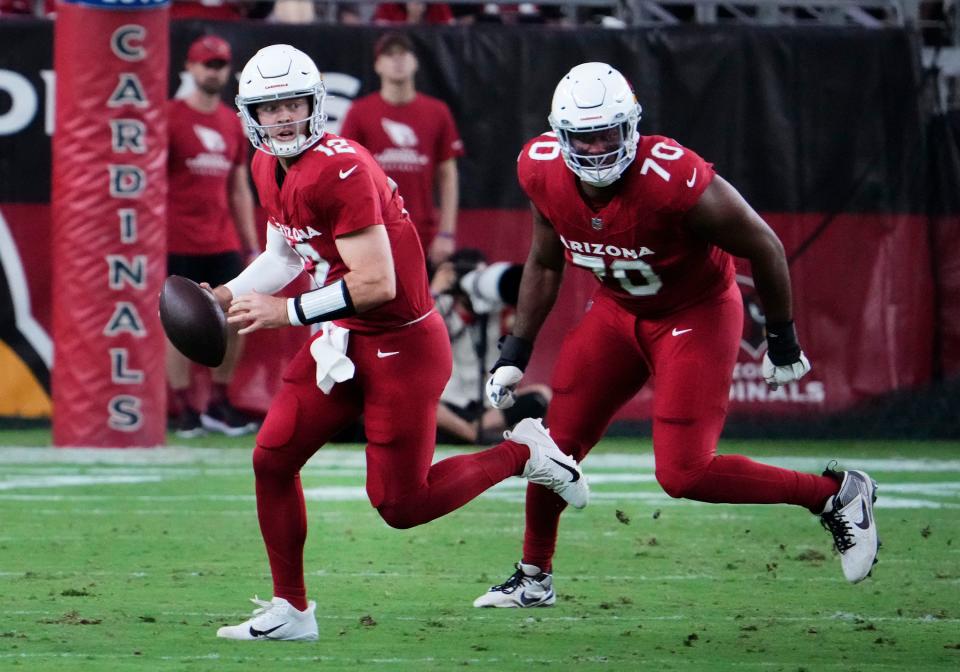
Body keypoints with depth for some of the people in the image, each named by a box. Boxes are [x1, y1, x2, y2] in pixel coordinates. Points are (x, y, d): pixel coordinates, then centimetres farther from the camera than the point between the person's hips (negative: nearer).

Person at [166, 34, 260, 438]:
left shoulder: (233, 124, 13)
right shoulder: (170, 117, -4)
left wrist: (252, 246, 14)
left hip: (222, 244, 6)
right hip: (178, 244, -6)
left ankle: (219, 405, 14)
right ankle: (184, 410, 3)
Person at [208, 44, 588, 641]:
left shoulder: (340, 170, -25)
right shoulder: (269, 168, 5)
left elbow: (377, 285, -27)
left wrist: (286, 312, -20)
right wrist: (226, 297, 6)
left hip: (402, 344, -8)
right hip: (345, 338, 8)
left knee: (401, 506, -3)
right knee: (272, 458, 2)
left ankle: (522, 453, 18)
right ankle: (290, 610, 15)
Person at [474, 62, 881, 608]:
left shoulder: (675, 181, -34)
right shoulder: (543, 172, -16)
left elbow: (765, 248, -19)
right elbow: (546, 263, 6)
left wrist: (783, 341, -8)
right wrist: (516, 352, 5)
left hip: (697, 314, -6)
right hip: (618, 312, 6)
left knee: (682, 474, -14)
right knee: (557, 445, 6)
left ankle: (838, 495, 0)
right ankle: (534, 578, 29)